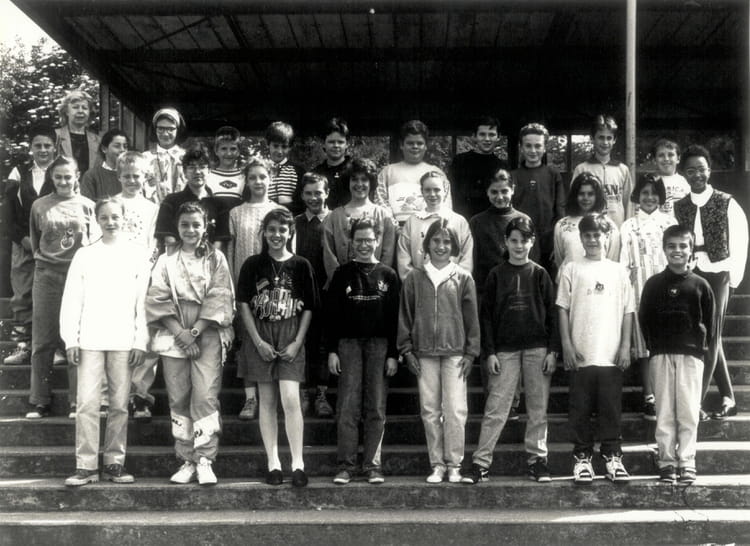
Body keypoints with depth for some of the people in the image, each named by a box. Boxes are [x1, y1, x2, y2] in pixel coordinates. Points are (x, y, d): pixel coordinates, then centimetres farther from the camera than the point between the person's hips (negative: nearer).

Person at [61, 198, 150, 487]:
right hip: (90, 340, 0)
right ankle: (86, 466, 0)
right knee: (87, 403, -5)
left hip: (124, 341, 0)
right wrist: (70, 339, -1)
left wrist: (141, 341, -2)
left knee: (119, 404, 3)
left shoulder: (138, 255, 6)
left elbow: (143, 301, 4)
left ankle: (115, 463, 12)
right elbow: (71, 299, 6)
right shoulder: (84, 255, 8)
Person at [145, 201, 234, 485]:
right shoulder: (166, 261, 11)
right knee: (178, 398, 1)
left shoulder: (216, 260, 8)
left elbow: (220, 299, -1)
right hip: (173, 335, 2)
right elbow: (158, 301, 2)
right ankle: (186, 461, 8)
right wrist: (180, 333, -10)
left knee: (206, 396, -12)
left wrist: (194, 331, -10)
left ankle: (204, 461, -9)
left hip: (207, 335, -2)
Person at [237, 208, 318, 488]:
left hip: (290, 338, -1)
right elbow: (244, 304, 1)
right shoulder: (253, 265, 3)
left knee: (290, 399, -12)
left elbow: (308, 308, 4)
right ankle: (273, 463, 11)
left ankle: (298, 463, -5)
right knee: (267, 401, 5)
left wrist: (298, 341, -5)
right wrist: (258, 341, -7)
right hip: (260, 338, 1)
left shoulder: (301, 266, 3)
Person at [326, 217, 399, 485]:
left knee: (376, 409, 1)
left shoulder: (388, 275, 8)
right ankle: (345, 465, 1)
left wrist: (393, 354, 0)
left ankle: (373, 465, 7)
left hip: (379, 345, 1)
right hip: (349, 343, 0)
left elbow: (394, 317, 6)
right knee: (348, 408, -3)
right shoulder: (342, 273, 7)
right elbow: (331, 313, 6)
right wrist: (332, 350, -2)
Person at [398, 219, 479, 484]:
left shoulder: (463, 278, 5)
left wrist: (471, 352, 0)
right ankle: (437, 464, 11)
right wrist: (407, 350, 3)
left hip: (455, 352, -1)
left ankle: (454, 464, 5)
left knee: (455, 410, -5)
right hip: (425, 353, 1)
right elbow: (405, 315, 9)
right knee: (430, 410, 3)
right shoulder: (414, 278, 7)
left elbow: (472, 318, 5)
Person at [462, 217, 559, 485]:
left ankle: (537, 459, 13)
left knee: (538, 408, 4)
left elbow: (552, 314, 5)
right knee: (495, 408, -3)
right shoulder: (496, 275, 5)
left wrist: (553, 350, -2)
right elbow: (487, 315, 4)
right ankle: (481, 462, -2)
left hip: (537, 348, 1)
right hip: (505, 350, 0)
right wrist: (489, 352, -3)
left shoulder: (540, 274, 6)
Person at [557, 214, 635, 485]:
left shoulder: (618, 270, 9)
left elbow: (628, 311, 8)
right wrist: (567, 345, -5)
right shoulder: (571, 269, 5)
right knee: (580, 409, 3)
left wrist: (625, 346, 1)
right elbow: (563, 308, 3)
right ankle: (582, 458, 11)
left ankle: (613, 457, 11)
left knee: (611, 408, 3)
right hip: (580, 355, -1)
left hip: (611, 355, 1)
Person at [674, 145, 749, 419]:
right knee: (710, 340, 10)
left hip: (717, 275, -4)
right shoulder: (679, 207, 6)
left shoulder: (727, 204, -4)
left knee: (710, 338, -7)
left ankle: (697, 402, -5)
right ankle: (728, 398, 20)